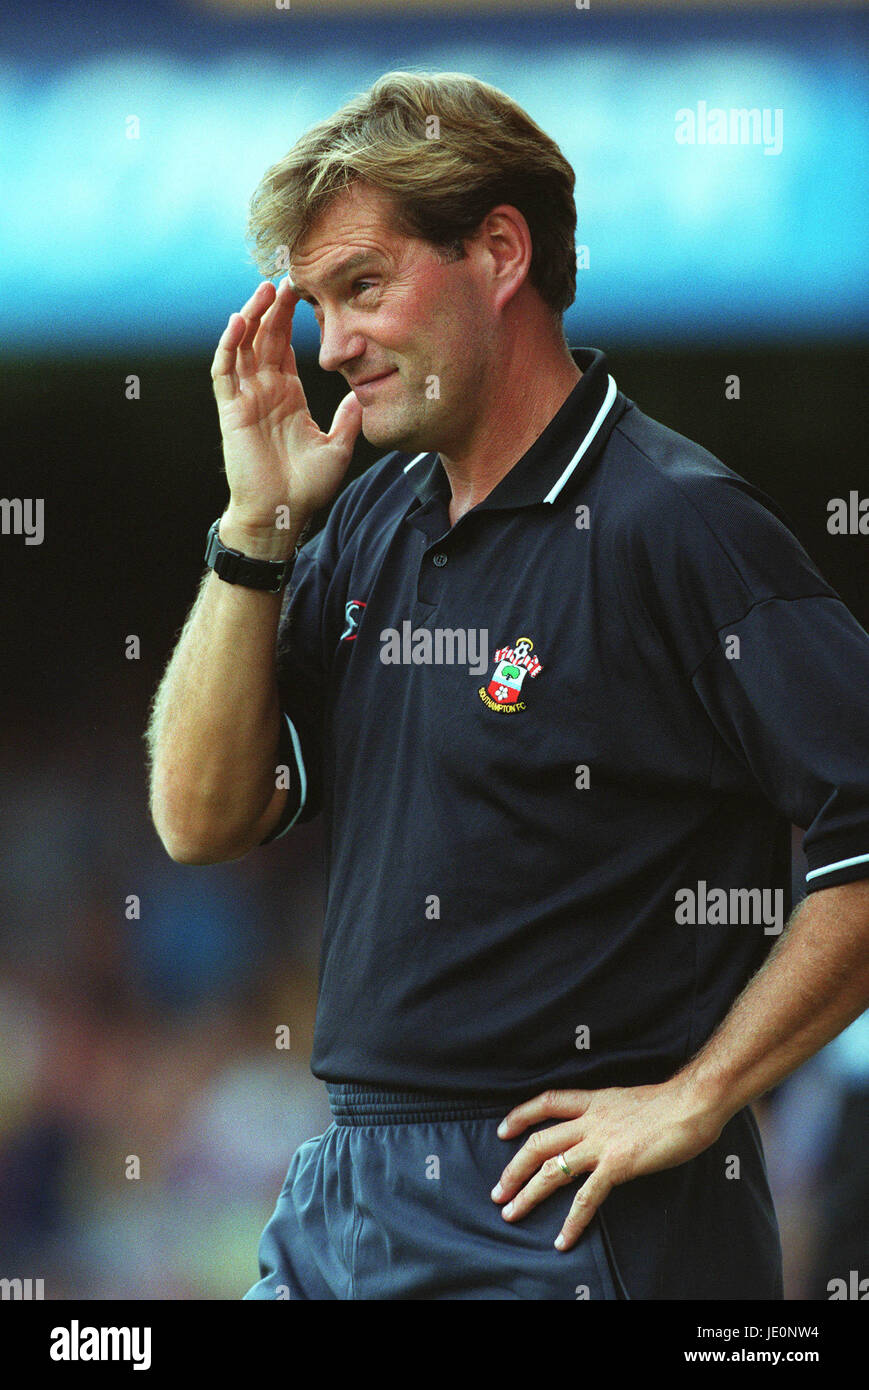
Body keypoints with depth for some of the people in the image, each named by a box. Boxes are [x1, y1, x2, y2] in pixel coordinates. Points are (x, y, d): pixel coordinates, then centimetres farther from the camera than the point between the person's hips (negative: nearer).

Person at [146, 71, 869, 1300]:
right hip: (343, 1201, 7)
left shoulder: (678, 529, -13)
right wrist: (258, 529, -1)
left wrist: (693, 1101, -15)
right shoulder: (373, 521, 12)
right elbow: (204, 819, 8)